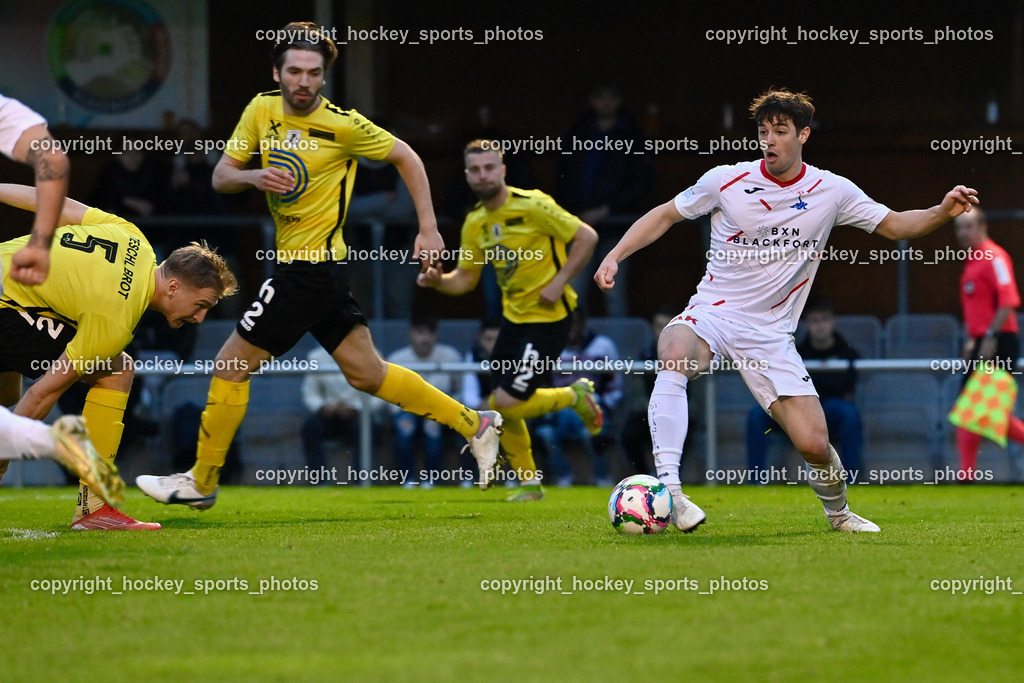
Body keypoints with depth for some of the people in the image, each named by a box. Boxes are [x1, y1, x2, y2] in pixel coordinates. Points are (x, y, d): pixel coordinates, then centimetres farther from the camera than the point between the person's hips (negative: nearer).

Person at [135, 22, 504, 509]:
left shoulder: (342, 125, -14)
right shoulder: (262, 110, 3)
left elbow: (406, 157, -2)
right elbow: (221, 177, 7)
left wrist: (428, 229, -4)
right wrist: (255, 177, -16)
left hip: (313, 265, -7)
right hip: (298, 262, 7)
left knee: (231, 365, -3)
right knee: (367, 373, 14)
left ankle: (200, 482, 10)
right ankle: (474, 424, 23)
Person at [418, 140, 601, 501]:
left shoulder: (532, 205, -16)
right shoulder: (475, 223, 5)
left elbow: (586, 236, -13)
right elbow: (466, 278, 12)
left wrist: (559, 282, -18)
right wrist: (438, 280, -9)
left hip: (547, 316, -7)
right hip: (513, 315, 7)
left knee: (507, 403, -13)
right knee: (502, 405, 6)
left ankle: (575, 395, 11)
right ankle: (529, 483, 21)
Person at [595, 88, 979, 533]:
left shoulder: (832, 192, 1)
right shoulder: (726, 181, -4)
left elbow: (893, 225, 10)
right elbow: (665, 215, 8)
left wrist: (942, 212, -8)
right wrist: (614, 257, -3)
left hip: (770, 334, 2)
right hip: (711, 313, -2)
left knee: (815, 446, -7)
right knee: (674, 358, -39)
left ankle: (838, 512, 28)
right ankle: (668, 488, -43)